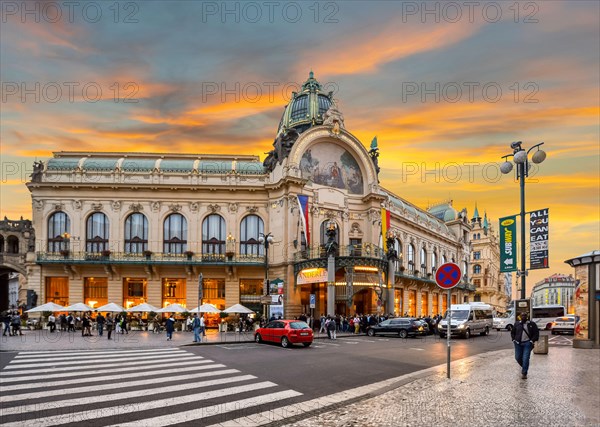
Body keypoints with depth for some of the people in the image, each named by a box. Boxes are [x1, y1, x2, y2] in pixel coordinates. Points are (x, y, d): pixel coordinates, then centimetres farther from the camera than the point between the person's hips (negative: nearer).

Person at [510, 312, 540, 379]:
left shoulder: (532, 324, 4)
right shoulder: (517, 324, 11)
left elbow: (536, 333, 3)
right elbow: (512, 332, 21)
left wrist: (532, 341, -7)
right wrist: (514, 339, 7)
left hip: (527, 343, -3)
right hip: (518, 343, 3)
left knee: (526, 358, -10)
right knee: (518, 357, 7)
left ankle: (524, 373, -2)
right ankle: (523, 366, 36)